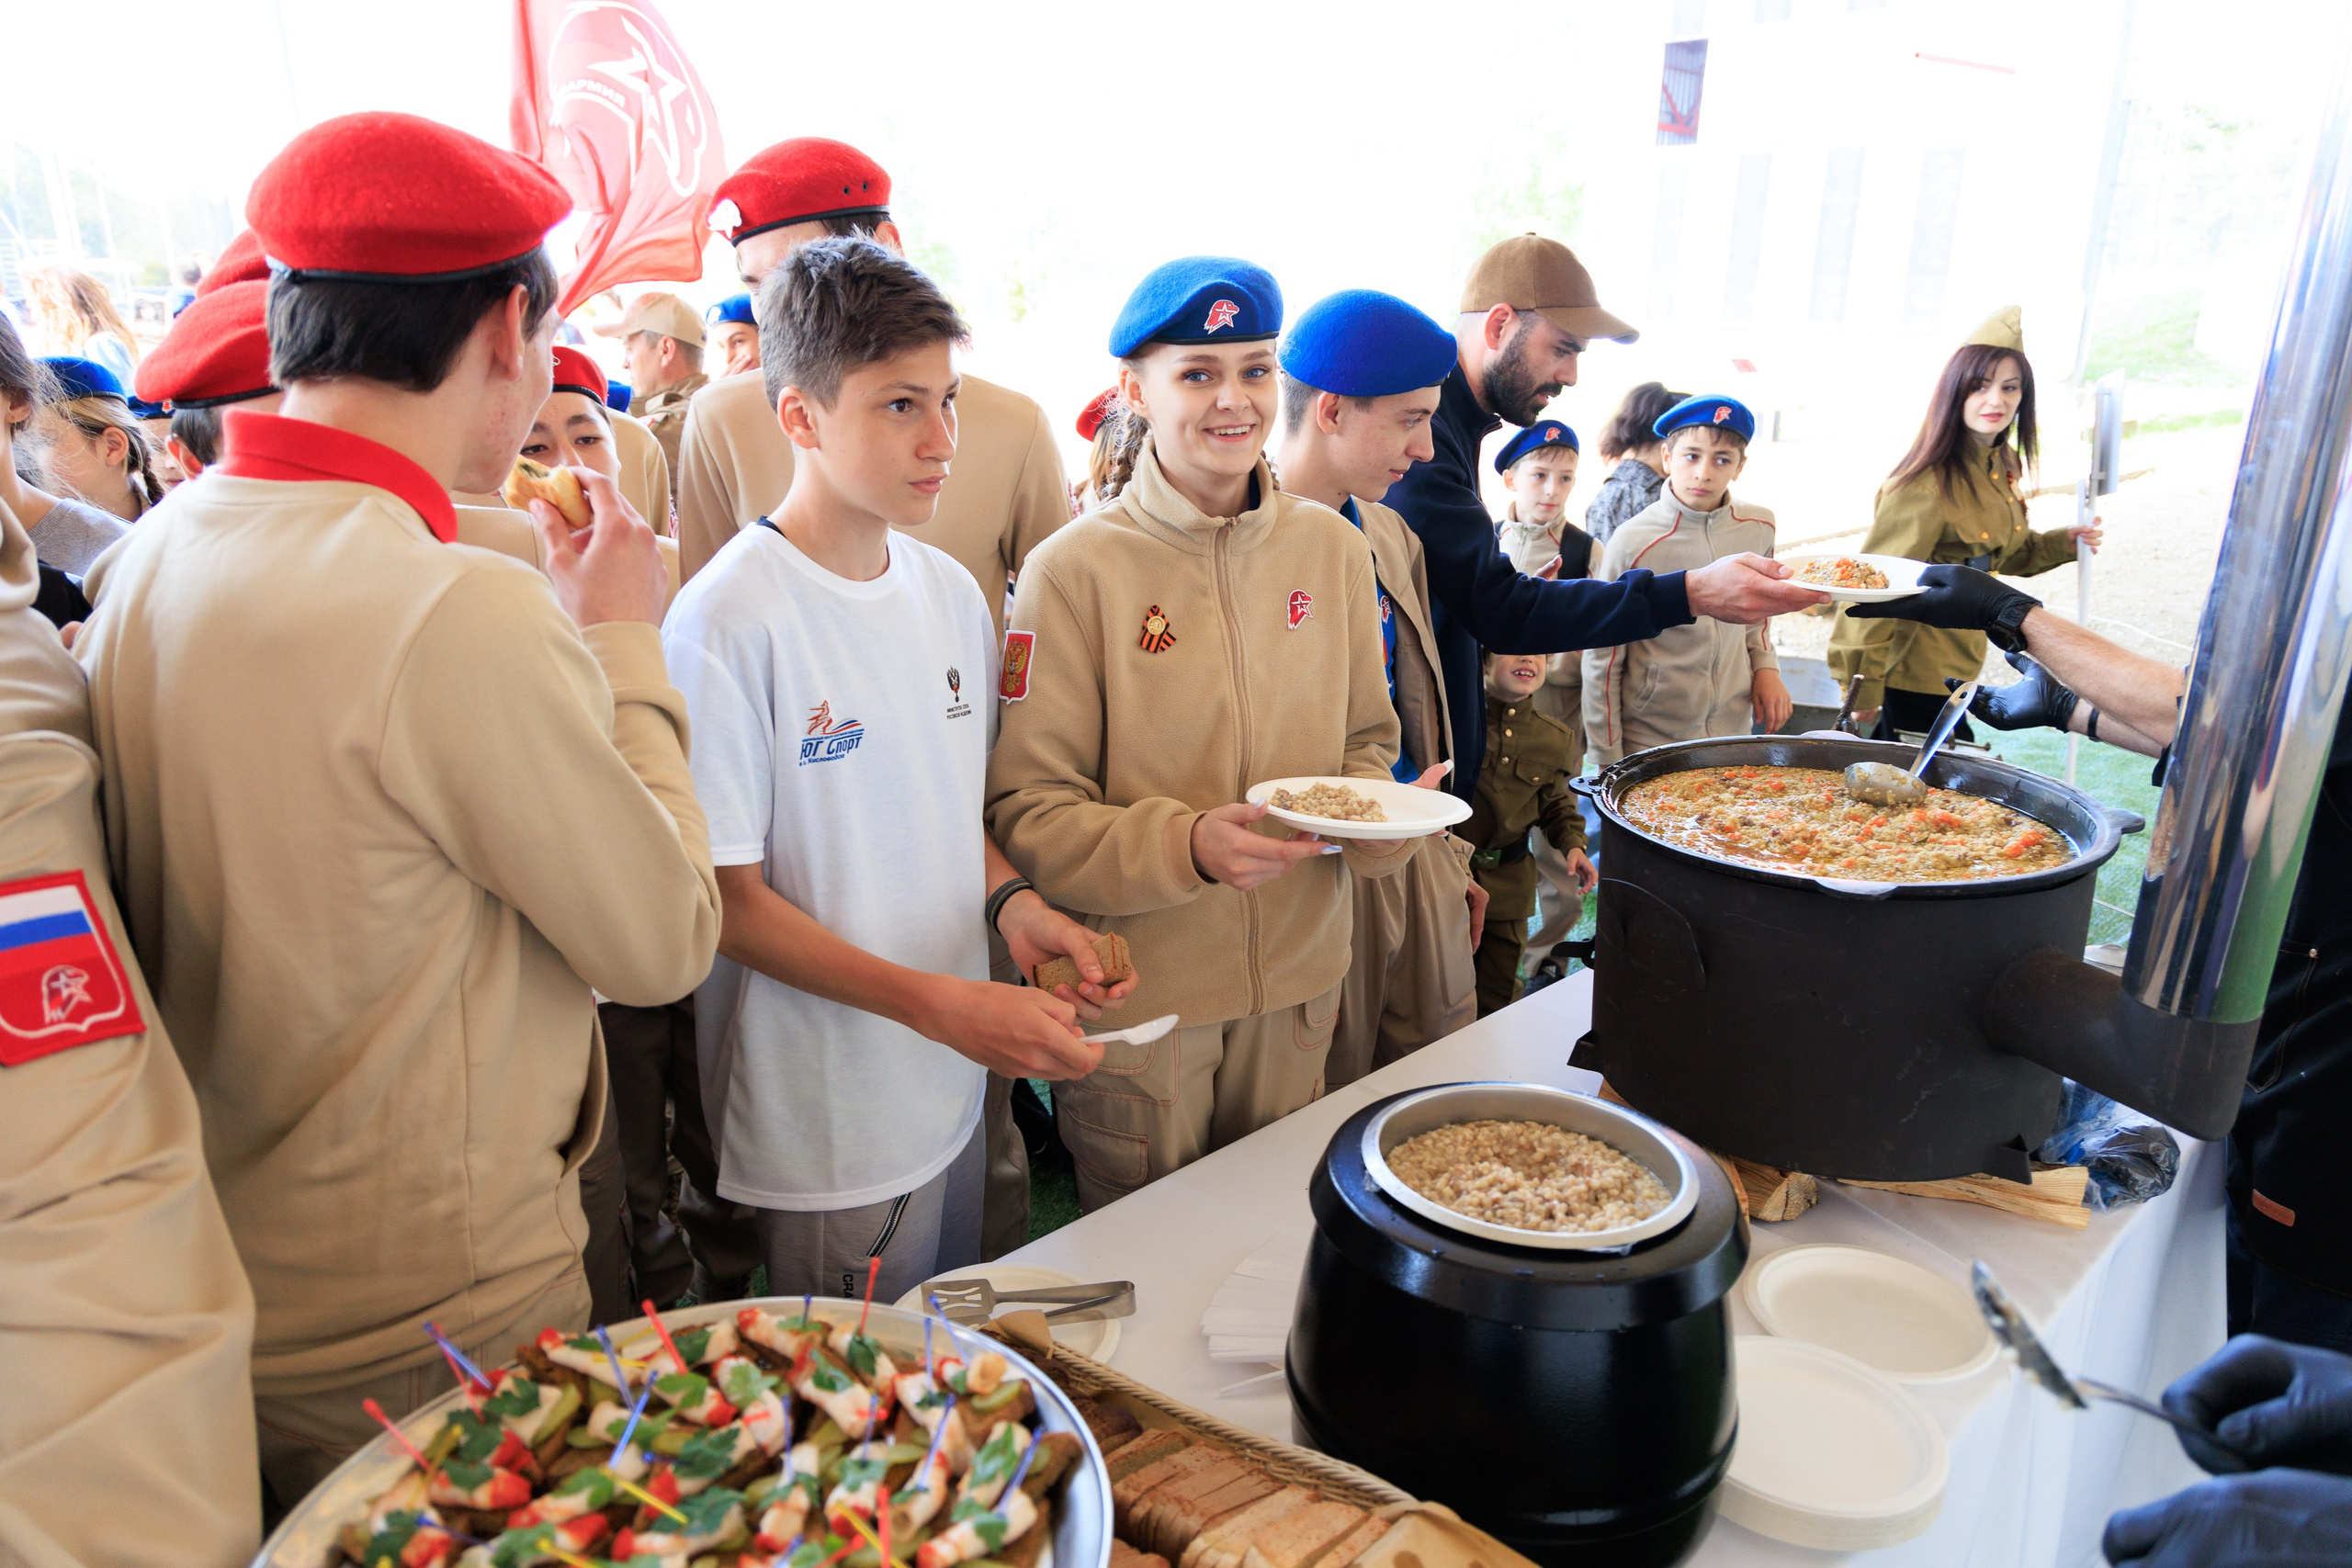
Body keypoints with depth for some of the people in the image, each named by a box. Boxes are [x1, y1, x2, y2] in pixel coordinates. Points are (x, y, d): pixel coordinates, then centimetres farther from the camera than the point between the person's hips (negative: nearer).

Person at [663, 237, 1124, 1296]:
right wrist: (939, 1003, -24)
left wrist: (1011, 902, -6)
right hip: (819, 1133, -6)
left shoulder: (951, 592, 3)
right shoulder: (730, 621, -19)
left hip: (952, 1095, 7)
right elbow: (726, 899, -17)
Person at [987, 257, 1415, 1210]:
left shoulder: (1332, 548, 1)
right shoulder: (1074, 571, -13)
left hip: (1298, 979, 4)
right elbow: (1027, 811, -13)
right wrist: (1188, 845, -28)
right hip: (1136, 993, -4)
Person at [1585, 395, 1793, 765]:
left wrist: (1765, 665, 2)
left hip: (1735, 734, 4)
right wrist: (1608, 765, -7)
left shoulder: (1759, 528, -2)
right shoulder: (1632, 544, -15)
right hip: (1648, 744, -4)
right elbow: (1602, 662, -8)